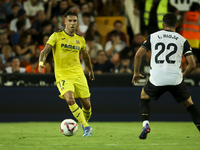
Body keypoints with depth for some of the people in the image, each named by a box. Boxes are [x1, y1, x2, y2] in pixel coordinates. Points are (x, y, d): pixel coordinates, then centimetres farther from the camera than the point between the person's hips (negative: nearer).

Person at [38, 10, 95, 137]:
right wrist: (41, 61, -33)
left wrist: (91, 70, 34)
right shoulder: (56, 36, -4)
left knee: (87, 105, 1)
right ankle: (86, 127, -18)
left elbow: (86, 56, 25)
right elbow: (45, 51, -13)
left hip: (78, 74, 4)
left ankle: (85, 122, 32)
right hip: (62, 76, -4)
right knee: (70, 100, -26)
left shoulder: (80, 40, 8)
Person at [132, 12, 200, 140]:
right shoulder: (182, 40, 10)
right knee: (189, 103, 16)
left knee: (144, 96, 26)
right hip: (176, 79, 0)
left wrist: (136, 73, 18)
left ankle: (145, 124, 4)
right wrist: (183, 76, 22)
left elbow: (139, 54, 5)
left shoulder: (153, 36, 12)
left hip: (157, 80, 0)